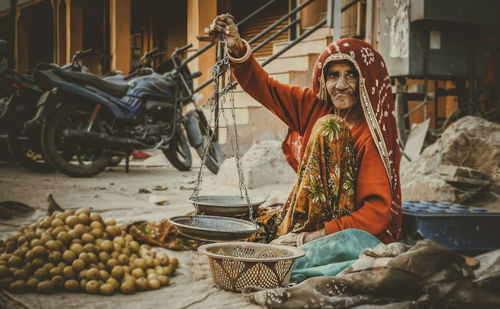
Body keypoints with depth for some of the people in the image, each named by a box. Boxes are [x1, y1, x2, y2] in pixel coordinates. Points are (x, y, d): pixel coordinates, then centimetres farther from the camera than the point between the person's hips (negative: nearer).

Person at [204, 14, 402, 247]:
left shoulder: (370, 134, -19)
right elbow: (264, 87, 1)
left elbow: (378, 212, -24)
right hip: (311, 218, 6)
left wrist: (316, 235, -29)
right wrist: (237, 47, -17)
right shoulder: (317, 107, -2)